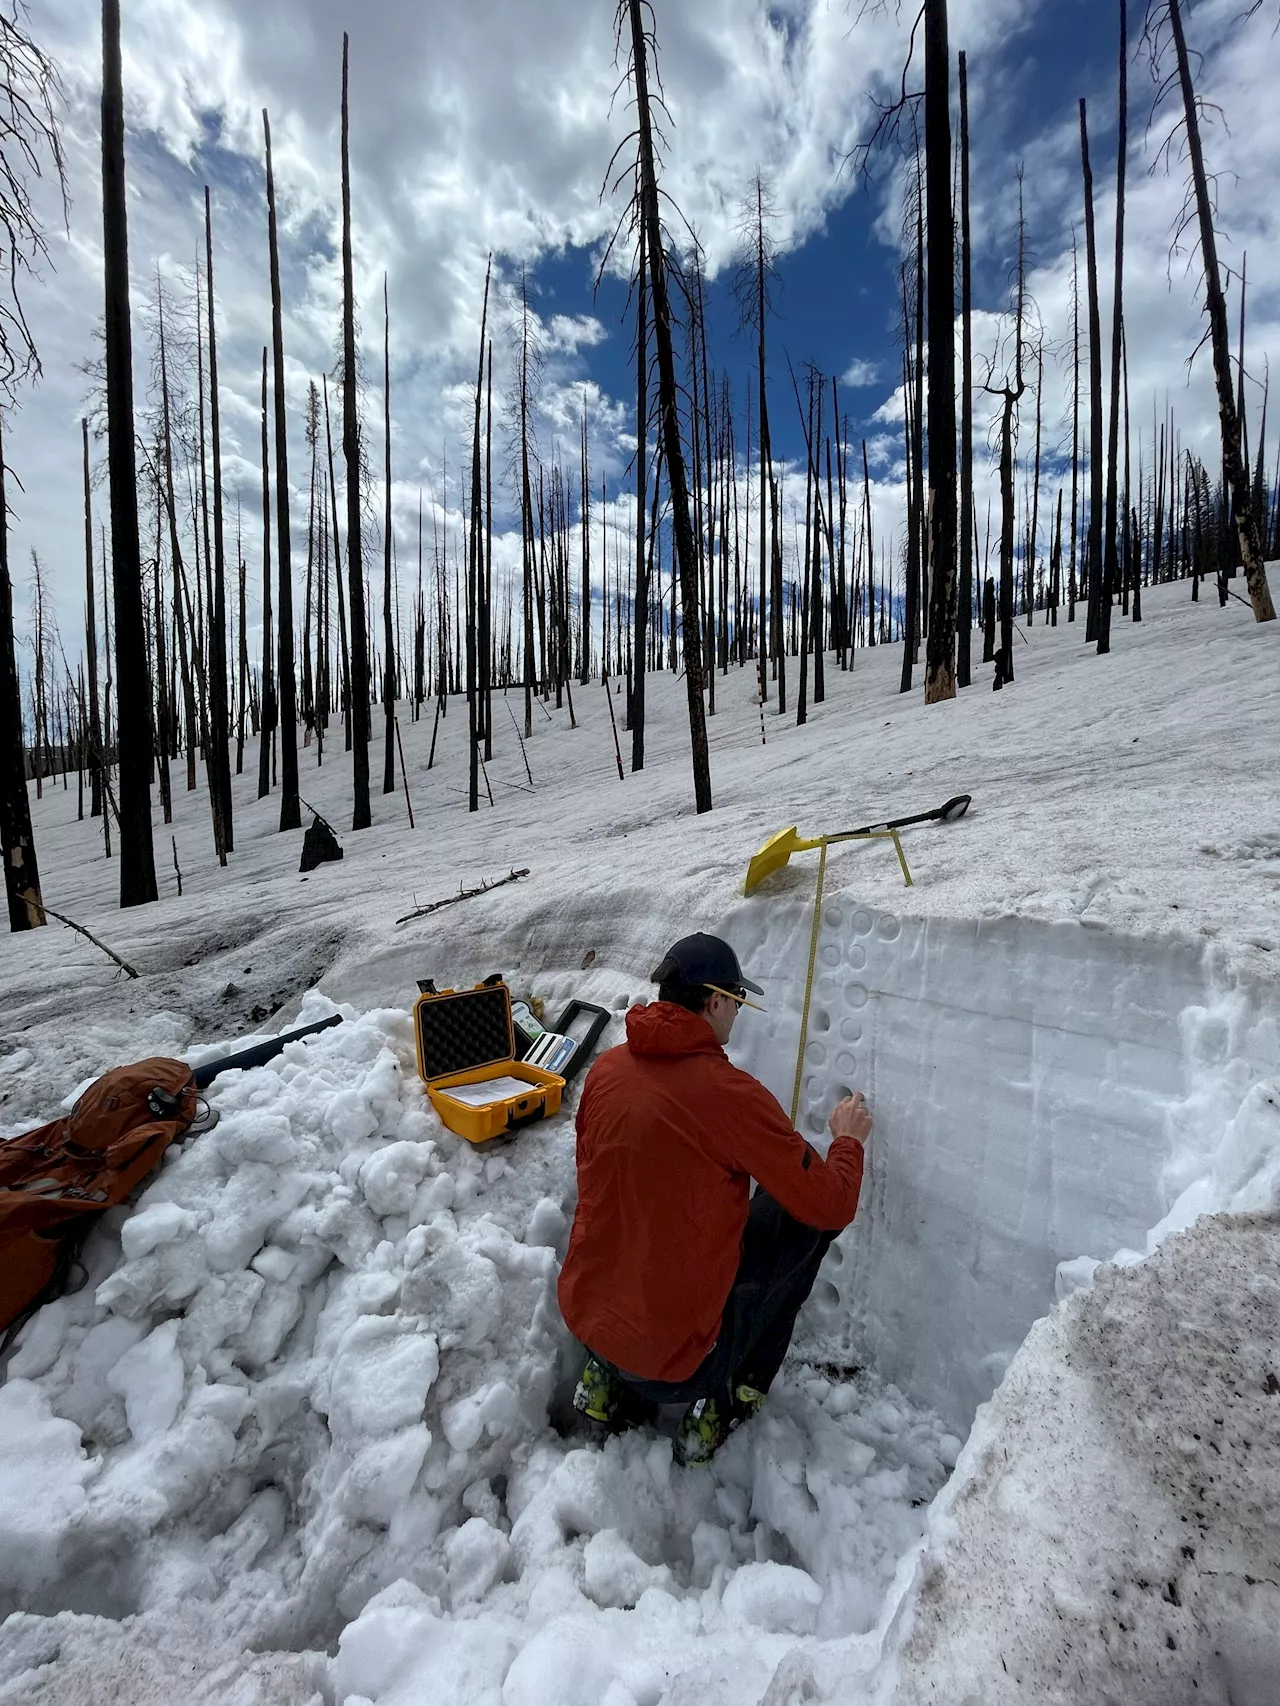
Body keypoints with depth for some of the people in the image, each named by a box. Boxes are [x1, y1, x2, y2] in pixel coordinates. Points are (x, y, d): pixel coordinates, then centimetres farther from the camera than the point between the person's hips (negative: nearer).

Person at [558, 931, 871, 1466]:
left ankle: (610, 1380, 22)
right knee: (804, 1212, 6)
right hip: (677, 1355, -5)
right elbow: (832, 1205, -13)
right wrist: (848, 1138, 8)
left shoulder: (605, 1069, -6)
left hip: (583, 1317, 6)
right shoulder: (731, 1093, -23)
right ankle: (726, 1399, 16)